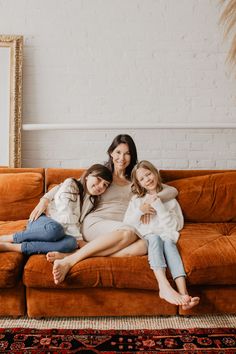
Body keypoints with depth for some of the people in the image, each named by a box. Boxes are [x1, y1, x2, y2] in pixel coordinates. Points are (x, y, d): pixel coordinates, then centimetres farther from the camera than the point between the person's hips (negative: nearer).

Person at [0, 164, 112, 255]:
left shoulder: (92, 200, 13)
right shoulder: (70, 184, -6)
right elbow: (66, 216, -14)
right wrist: (79, 239, -21)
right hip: (42, 220, -5)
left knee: (71, 243, -34)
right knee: (55, 229, -42)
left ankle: (9, 247, -31)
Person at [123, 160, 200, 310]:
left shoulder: (170, 199, 17)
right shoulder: (136, 200, 20)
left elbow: (176, 226, 3)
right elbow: (126, 224, 11)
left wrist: (159, 206, -4)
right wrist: (140, 211, -5)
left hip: (166, 236, 0)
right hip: (145, 238, 0)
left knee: (168, 241, -35)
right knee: (155, 237, -34)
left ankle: (183, 292, -49)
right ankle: (164, 287, -52)